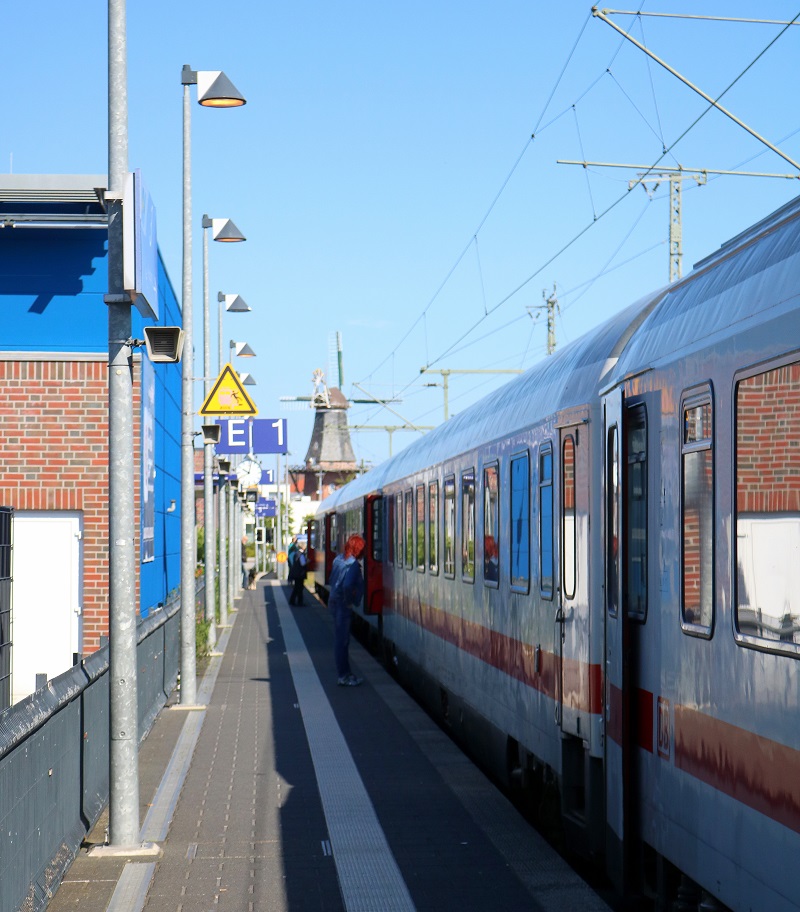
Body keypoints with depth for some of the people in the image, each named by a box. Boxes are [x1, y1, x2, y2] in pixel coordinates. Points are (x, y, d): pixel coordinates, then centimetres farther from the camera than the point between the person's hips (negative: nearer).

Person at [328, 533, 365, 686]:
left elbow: (332, 579, 16)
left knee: (341, 640, 15)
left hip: (334, 601, 9)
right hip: (343, 605, -9)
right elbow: (347, 585, -31)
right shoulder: (353, 564, -19)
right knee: (342, 641, -3)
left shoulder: (339, 559, 8)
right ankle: (343, 677, 2)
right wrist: (349, 601, -16)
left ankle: (346, 673, 23)